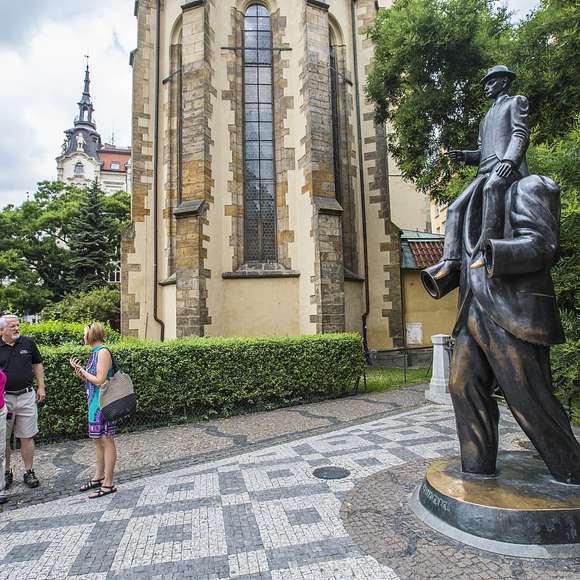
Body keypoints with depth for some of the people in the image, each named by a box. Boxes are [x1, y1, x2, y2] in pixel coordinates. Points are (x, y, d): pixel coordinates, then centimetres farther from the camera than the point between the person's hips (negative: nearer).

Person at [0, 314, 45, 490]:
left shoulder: (28, 343, 2)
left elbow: (37, 365, 10)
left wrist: (41, 387, 6)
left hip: (26, 396, 1)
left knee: (27, 436, 6)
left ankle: (29, 472, 16)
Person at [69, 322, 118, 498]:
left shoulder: (103, 352, -17)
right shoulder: (94, 353, 10)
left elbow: (99, 381, -19)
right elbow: (91, 380, 13)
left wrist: (82, 371, -8)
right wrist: (78, 370, 4)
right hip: (94, 402, 9)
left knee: (106, 441, -1)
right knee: (98, 441, 19)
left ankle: (108, 484, 9)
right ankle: (99, 477, 32)